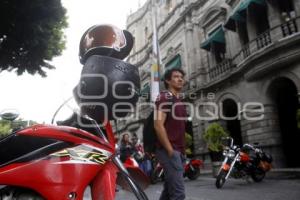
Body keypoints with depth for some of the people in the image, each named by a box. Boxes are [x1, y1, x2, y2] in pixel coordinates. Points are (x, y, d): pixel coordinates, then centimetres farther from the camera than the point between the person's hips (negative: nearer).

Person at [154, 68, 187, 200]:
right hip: (169, 151, -9)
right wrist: (170, 150, -19)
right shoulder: (165, 97, -7)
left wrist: (182, 150, 15)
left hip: (178, 151, 9)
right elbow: (158, 125, -18)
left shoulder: (179, 101, 20)